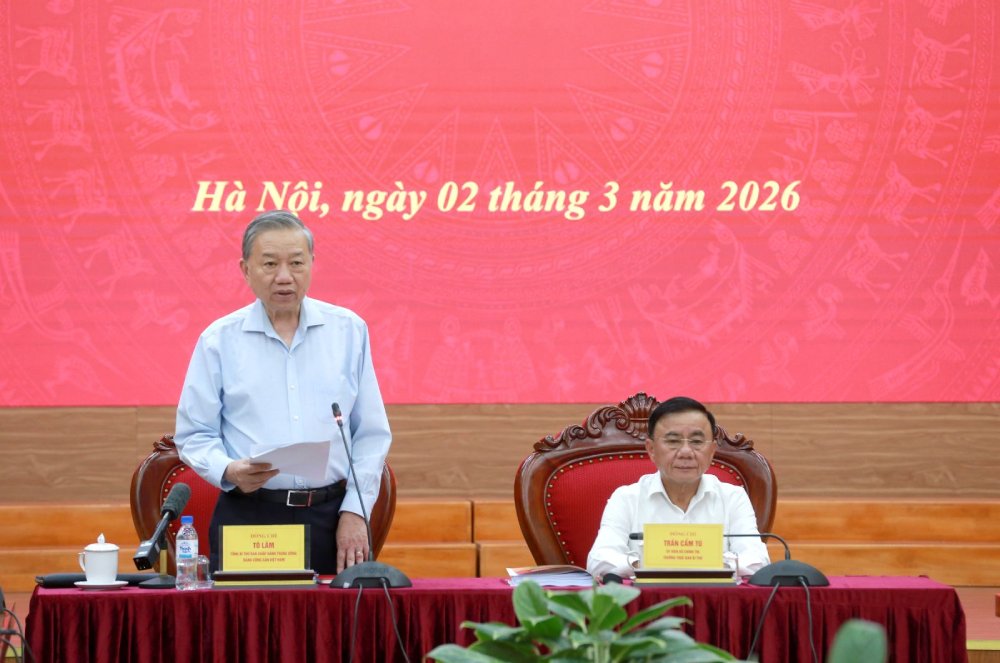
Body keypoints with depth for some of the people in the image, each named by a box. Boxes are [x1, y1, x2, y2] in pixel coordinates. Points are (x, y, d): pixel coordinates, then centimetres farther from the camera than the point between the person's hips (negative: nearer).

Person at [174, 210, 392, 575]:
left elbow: (371, 433, 8)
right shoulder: (219, 340, 4)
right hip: (248, 516, -1)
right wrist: (229, 471, -16)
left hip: (331, 516, 1)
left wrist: (356, 511, -1)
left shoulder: (349, 331, 7)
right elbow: (194, 435, 4)